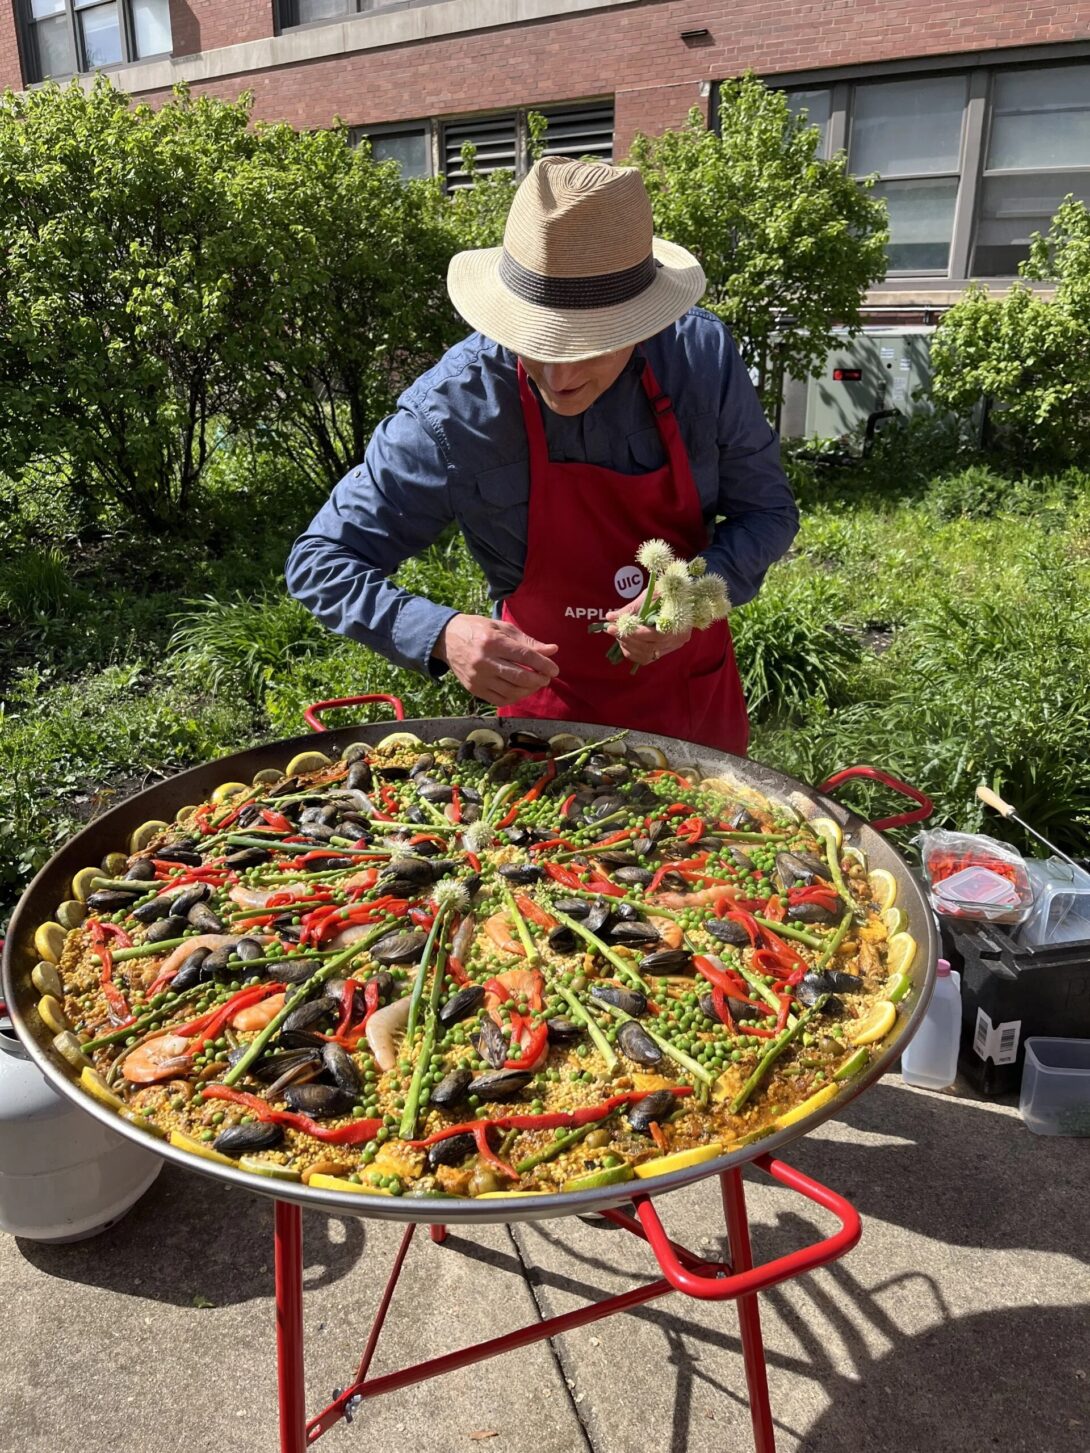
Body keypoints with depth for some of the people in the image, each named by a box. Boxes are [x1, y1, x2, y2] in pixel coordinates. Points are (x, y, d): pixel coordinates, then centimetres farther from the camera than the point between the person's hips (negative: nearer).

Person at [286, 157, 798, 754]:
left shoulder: (702, 353, -19)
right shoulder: (453, 405, -25)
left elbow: (768, 509, -6)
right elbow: (319, 559, -20)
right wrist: (443, 634, -37)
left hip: (697, 690, 3)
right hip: (553, 704, -3)